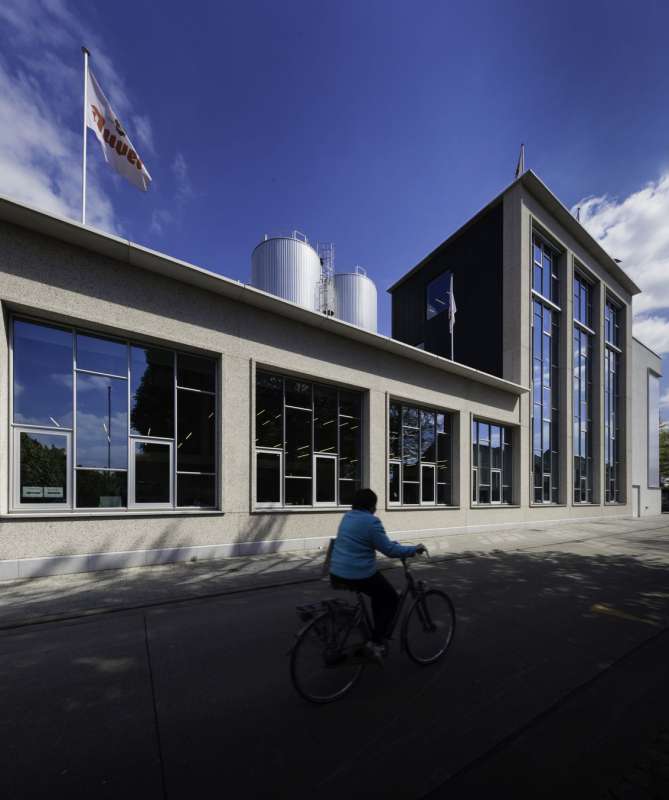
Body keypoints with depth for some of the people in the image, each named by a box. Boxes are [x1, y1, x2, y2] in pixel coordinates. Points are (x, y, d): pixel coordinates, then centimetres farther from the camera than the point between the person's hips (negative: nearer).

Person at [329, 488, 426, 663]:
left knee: (379, 594, 29)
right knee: (392, 600, 15)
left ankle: (379, 634, 34)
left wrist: (395, 543, 29)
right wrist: (414, 549, -2)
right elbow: (389, 550, -16)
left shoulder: (347, 517, 10)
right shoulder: (371, 521, -16)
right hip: (360, 575, -8)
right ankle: (376, 642, 9)